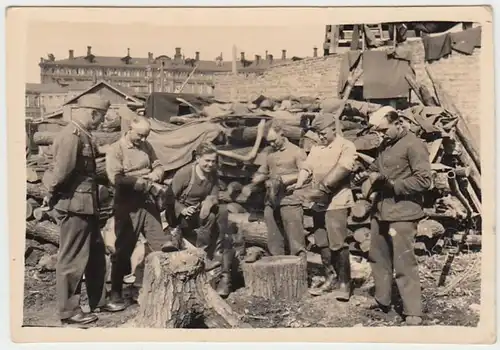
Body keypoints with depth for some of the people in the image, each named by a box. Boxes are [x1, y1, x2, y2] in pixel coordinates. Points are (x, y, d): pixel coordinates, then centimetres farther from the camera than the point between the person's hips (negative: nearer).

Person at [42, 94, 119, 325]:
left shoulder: (83, 135, 13)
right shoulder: (71, 136, -19)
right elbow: (61, 173, -23)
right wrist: (52, 195, -7)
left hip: (86, 205, 10)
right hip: (74, 205, -10)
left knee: (97, 254, 18)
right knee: (72, 259, 2)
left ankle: (98, 300, 32)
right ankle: (68, 311, 15)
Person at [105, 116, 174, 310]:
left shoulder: (146, 146, 11)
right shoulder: (115, 149, -7)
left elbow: (158, 166, 16)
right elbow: (116, 178, -19)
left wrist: (155, 175, -9)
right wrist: (144, 183, -20)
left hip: (149, 202, 5)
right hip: (128, 205, -5)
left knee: (160, 246, 5)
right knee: (123, 250, 3)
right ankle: (116, 293, 16)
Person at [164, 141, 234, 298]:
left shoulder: (213, 174, 1)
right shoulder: (184, 173, -16)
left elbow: (214, 196, -3)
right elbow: (169, 198, -16)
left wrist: (209, 202, -26)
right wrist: (182, 210, -32)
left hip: (200, 211, 5)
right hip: (179, 215, -5)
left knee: (222, 211, -19)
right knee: (210, 217, -27)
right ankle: (203, 258, -18)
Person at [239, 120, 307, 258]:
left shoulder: (296, 151, -1)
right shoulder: (270, 153, 15)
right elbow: (262, 172, 23)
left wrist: (283, 179, -16)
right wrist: (251, 185, 7)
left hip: (290, 201, -5)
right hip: (271, 202, 6)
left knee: (295, 243, -6)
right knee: (274, 242, 8)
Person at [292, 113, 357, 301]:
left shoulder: (346, 146, -4)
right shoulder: (316, 149, 17)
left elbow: (343, 168, -19)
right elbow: (306, 167, 7)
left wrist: (323, 187, -30)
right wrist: (299, 184, -14)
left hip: (337, 202, -7)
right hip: (319, 203, 7)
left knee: (338, 244, -7)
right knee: (322, 244, 11)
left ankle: (344, 283, 4)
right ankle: (330, 279, 23)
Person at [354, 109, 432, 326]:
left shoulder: (413, 145, -12)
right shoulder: (386, 144, 13)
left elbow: (424, 180, -18)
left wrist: (392, 184, -17)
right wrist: (368, 174, 5)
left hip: (402, 214, -8)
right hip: (381, 211, 9)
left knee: (404, 263, -5)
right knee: (378, 256, 16)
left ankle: (413, 314, 6)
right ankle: (382, 301, 32)